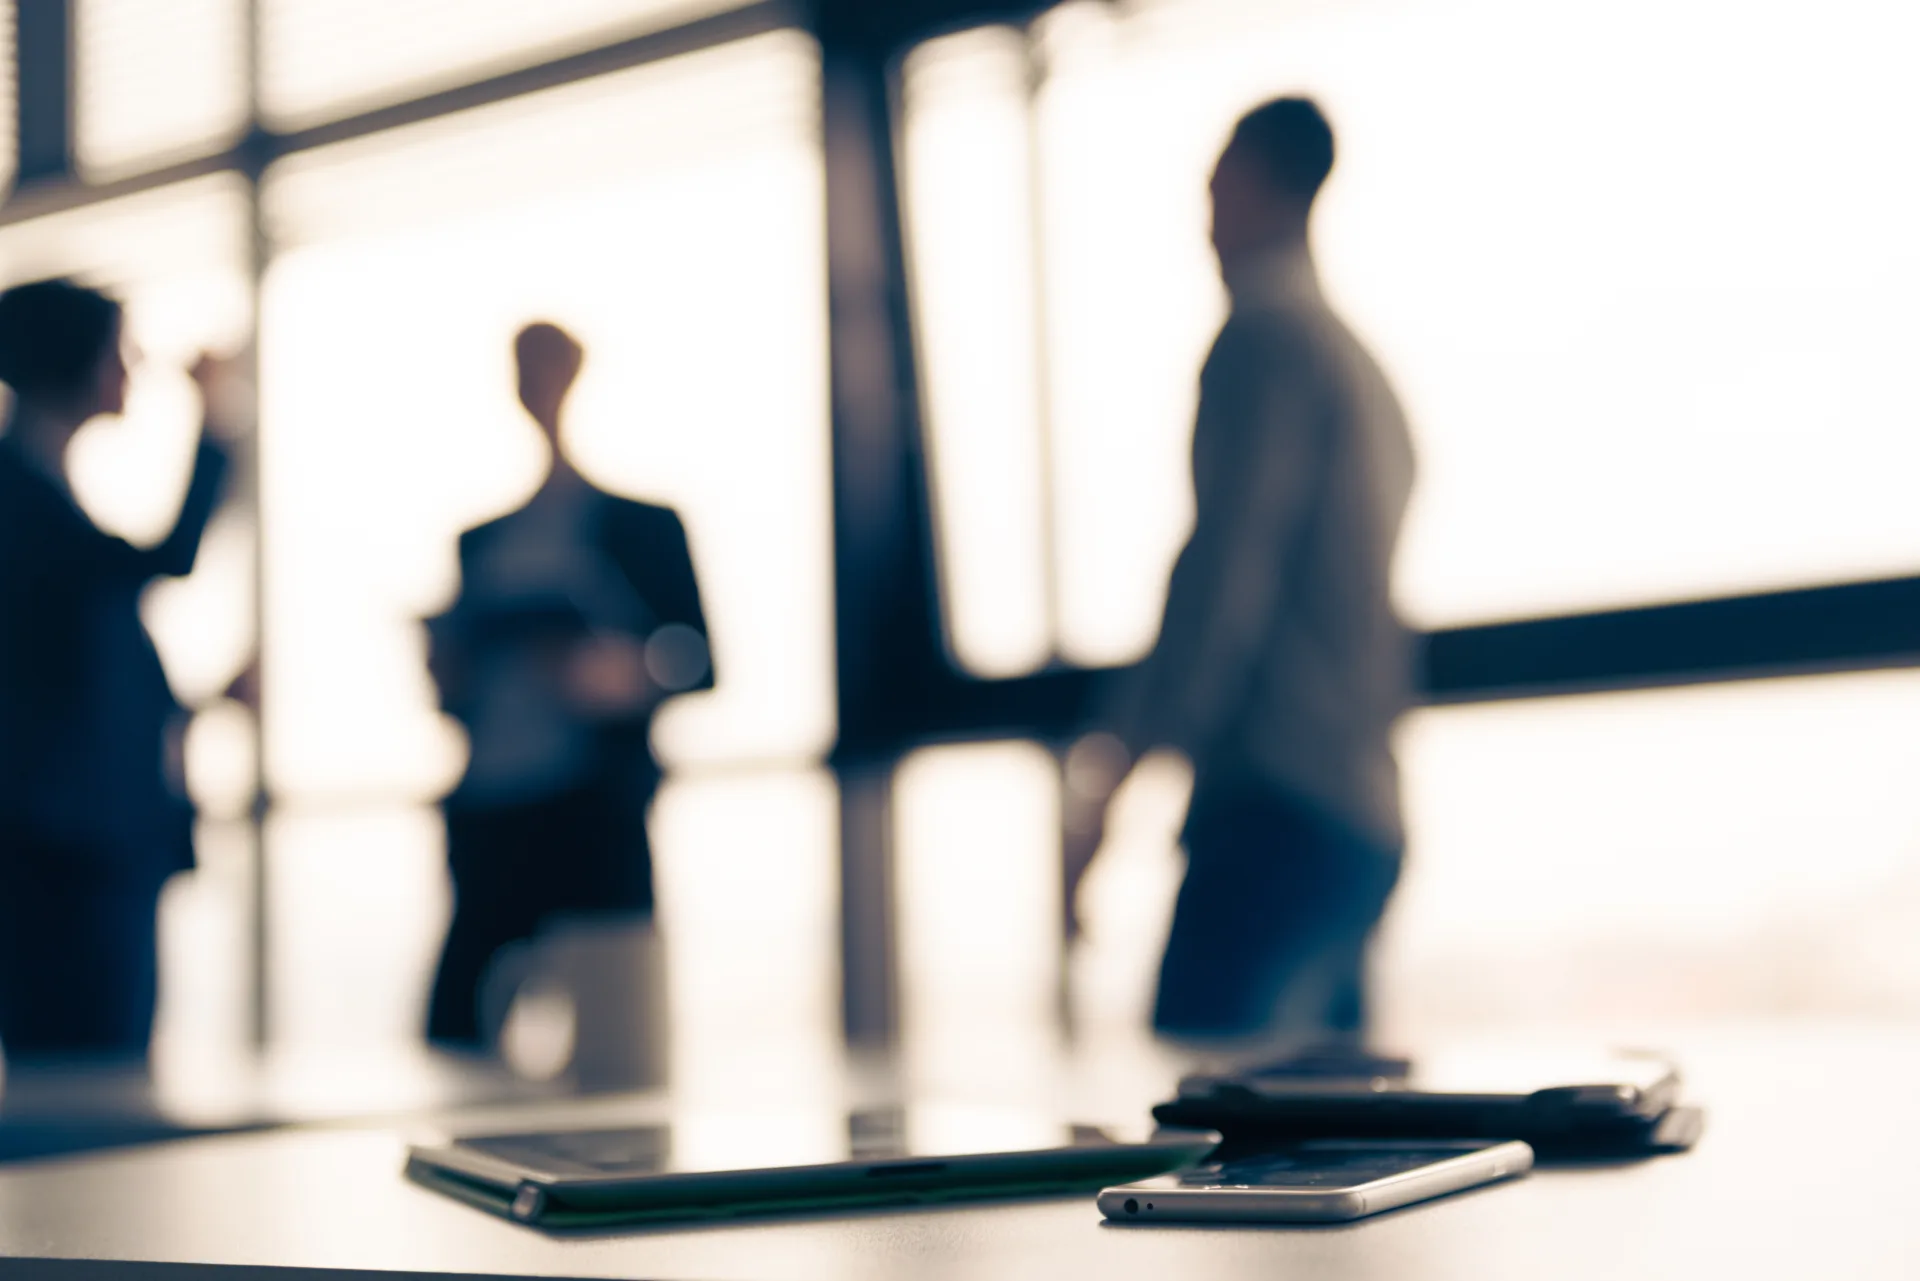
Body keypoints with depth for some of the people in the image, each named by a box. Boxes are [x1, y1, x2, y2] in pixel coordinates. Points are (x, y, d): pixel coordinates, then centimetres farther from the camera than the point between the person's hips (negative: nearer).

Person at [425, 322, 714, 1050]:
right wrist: (448, 675, 1)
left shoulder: (640, 524, 9)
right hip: (490, 819, 4)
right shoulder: (482, 541, 20)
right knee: (455, 1026, -6)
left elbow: (696, 662, 4)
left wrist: (633, 675, -15)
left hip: (599, 817, -4)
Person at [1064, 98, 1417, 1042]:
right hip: (1364, 819, 10)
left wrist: (1115, 757, -18)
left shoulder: (1265, 338, -5)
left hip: (1277, 806, -10)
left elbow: (1225, 579, -16)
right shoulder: (1364, 369, 23)